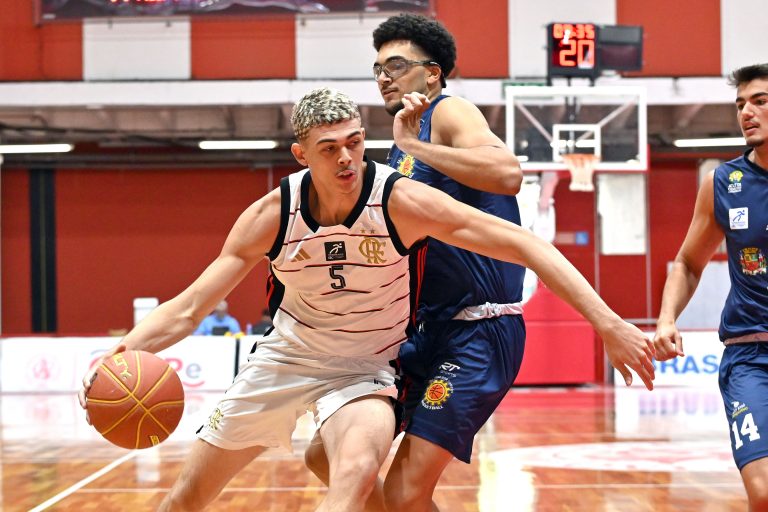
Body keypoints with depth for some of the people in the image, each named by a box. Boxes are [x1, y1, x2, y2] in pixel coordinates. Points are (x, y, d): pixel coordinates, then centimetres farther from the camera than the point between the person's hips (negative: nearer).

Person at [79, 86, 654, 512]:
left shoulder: (401, 202, -26)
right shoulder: (272, 215, -18)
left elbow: (522, 244, -29)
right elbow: (189, 307, -15)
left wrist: (609, 324, -36)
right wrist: (121, 352, -34)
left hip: (365, 367, -3)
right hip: (287, 354, 3)